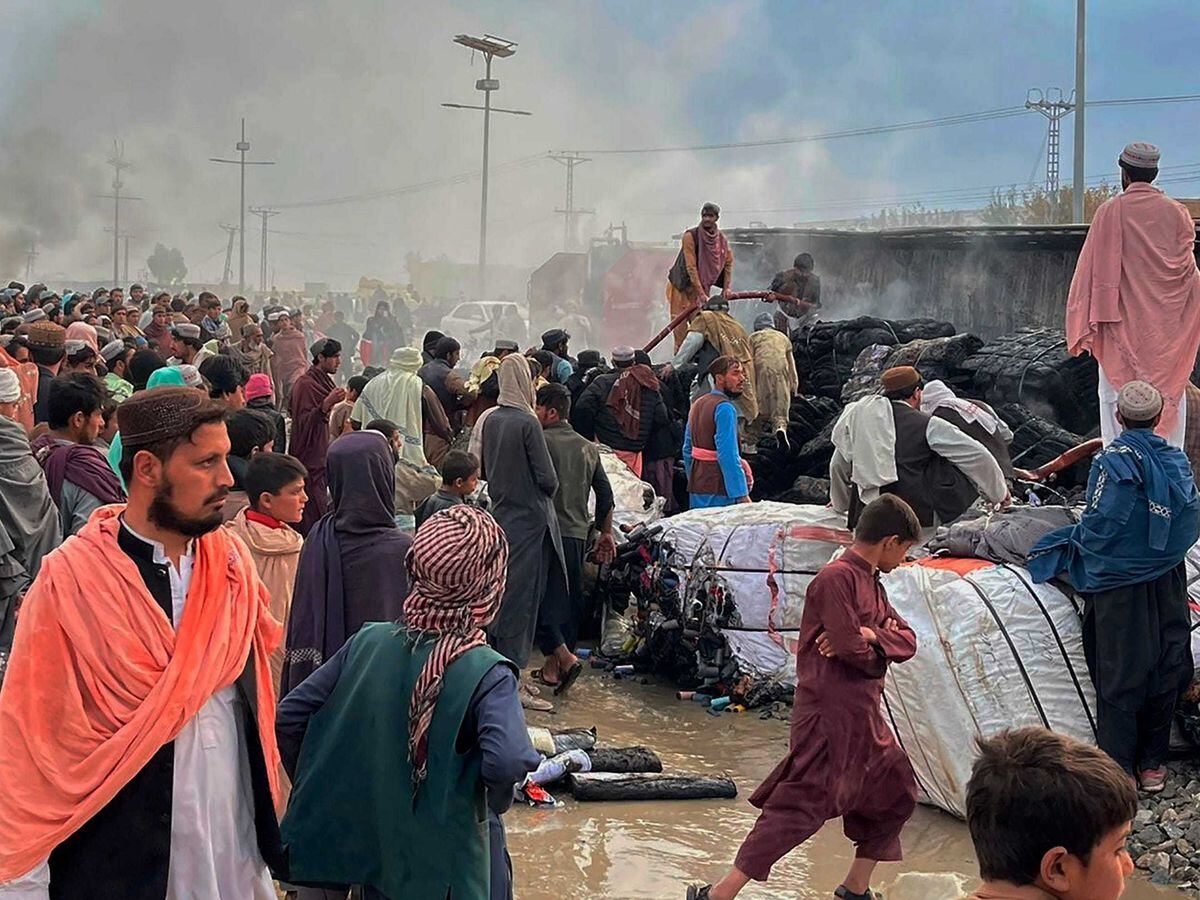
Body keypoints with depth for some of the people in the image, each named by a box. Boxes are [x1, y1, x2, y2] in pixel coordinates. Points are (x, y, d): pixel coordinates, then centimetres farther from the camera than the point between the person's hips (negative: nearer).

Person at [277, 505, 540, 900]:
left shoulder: (368, 643, -8)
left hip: (375, 847, 4)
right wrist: (496, 798, -16)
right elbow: (508, 761, -38)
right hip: (452, 867, -4)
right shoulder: (487, 673, -22)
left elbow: (289, 716, -5)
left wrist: (317, 787, 7)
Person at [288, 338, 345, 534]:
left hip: (320, 457, 9)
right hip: (309, 459, -9)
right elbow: (304, 423, -22)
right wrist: (325, 405, -30)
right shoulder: (305, 384, -14)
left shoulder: (323, 381, 15)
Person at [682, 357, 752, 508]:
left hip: (697, 488, 9)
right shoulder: (725, 408, -14)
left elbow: (687, 450, 19)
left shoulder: (697, 404, 14)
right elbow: (728, 455, -21)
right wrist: (742, 495, -21)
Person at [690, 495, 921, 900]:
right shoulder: (837, 578, -15)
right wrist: (880, 650, 0)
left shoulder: (871, 582, 16)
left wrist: (870, 635, -11)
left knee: (896, 795, 19)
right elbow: (853, 651, -22)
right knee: (800, 806, -13)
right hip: (829, 716, -10)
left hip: (864, 717, 10)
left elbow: (907, 640, 9)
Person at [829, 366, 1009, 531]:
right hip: (923, 516, -5)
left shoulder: (857, 419, 10)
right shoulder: (926, 424, -3)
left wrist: (841, 505, 40)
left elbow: (837, 468, 21)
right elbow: (977, 456, 2)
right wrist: (1000, 493, 17)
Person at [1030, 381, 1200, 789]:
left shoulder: (1113, 460, -14)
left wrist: (1068, 545, 1)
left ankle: (1117, 770, 4)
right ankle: (1152, 764, 22)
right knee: (1164, 668, 13)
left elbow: (1100, 524, -17)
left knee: (1119, 676, 1)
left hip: (1120, 586, -5)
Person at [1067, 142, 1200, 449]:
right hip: (1169, 327, 3)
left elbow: (1095, 271, -6)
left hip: (1124, 323, -3)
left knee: (1118, 395, 1)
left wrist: (1087, 326, -2)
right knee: (1169, 393, 8)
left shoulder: (1110, 211, -6)